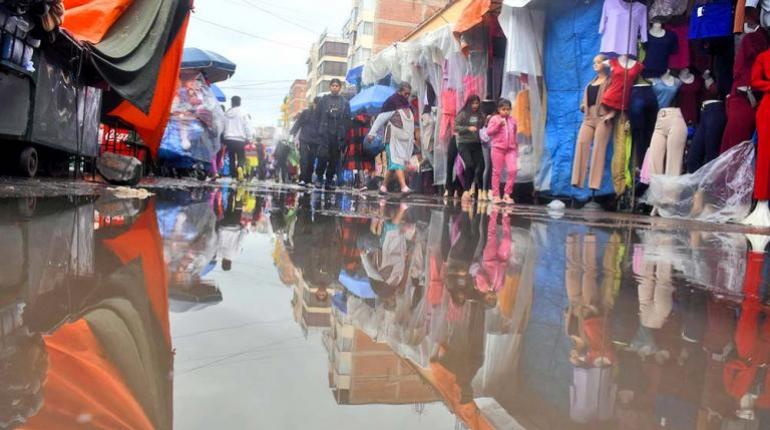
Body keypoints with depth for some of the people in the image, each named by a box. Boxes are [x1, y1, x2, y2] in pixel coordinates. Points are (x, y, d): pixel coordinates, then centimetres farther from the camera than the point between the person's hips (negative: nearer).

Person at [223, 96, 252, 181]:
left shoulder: (226, 114, 10)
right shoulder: (243, 113, -3)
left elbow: (223, 126, 12)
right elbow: (247, 127, -5)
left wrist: (224, 138, 17)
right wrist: (248, 138, 3)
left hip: (228, 139, 3)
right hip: (239, 139, -3)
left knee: (232, 158, 11)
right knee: (241, 157, 2)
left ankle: (233, 175, 8)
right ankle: (240, 167, -29)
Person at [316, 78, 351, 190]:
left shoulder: (345, 102, 9)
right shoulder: (324, 100, 9)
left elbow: (347, 119, 5)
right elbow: (318, 115, 8)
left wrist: (343, 134, -3)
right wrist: (319, 130, -1)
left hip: (338, 134, 1)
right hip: (325, 133, -1)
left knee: (334, 158, 3)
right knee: (323, 155, -14)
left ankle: (329, 180, 11)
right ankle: (319, 177, 2)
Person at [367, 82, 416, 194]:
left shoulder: (407, 104, 18)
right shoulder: (391, 102, -5)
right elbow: (381, 118, -9)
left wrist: (412, 138, 21)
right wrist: (372, 133, -13)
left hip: (405, 140, 7)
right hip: (394, 138, -7)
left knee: (393, 165, 7)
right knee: (397, 162, -15)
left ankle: (384, 186, 14)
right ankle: (404, 187, -25)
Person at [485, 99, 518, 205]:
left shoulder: (513, 120, 13)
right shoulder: (495, 119, 0)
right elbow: (488, 132, -9)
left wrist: (516, 147, 20)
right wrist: (498, 124, -17)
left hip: (511, 149, 3)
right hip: (498, 148, -3)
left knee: (513, 170, -12)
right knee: (497, 172, 3)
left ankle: (507, 194, -2)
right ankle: (495, 195, 12)